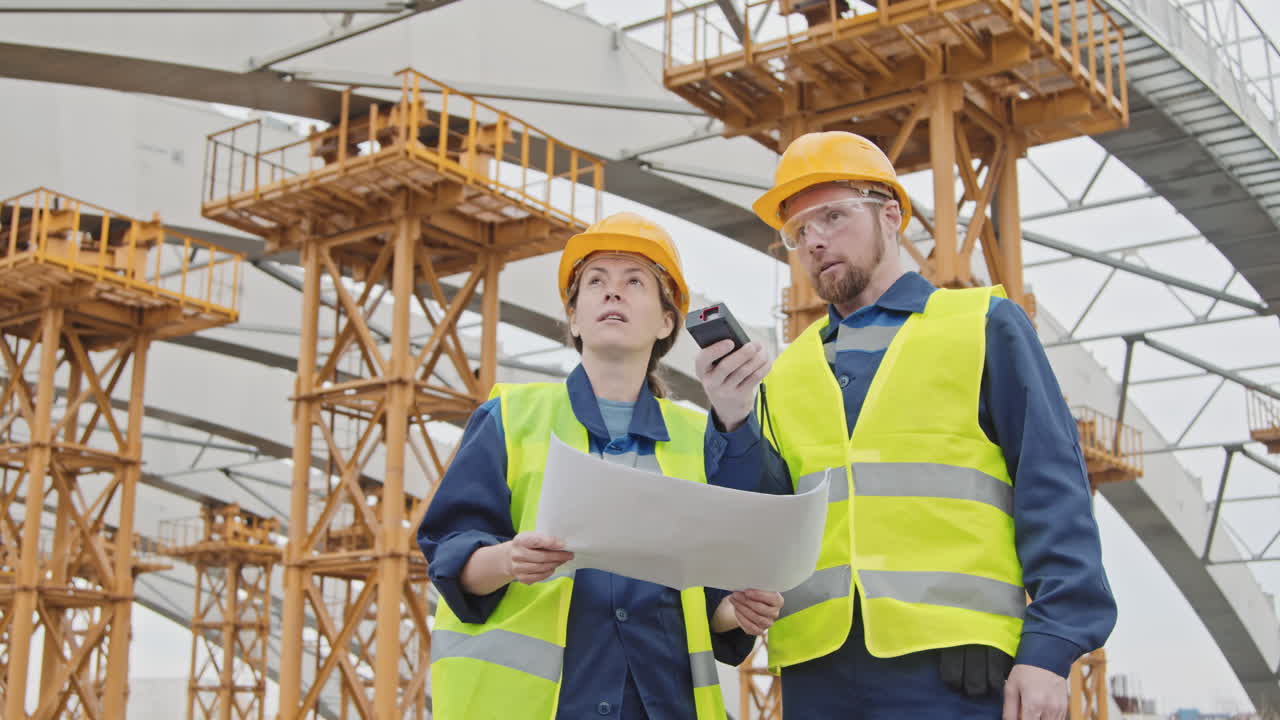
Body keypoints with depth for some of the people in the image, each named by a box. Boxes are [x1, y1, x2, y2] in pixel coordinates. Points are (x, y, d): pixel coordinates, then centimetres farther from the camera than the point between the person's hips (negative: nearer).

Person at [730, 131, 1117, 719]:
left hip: (952, 666, -3)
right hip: (818, 671, 3)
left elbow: (1052, 492, 1)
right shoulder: (788, 373, 18)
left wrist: (1050, 649, -8)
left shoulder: (985, 326, 9)